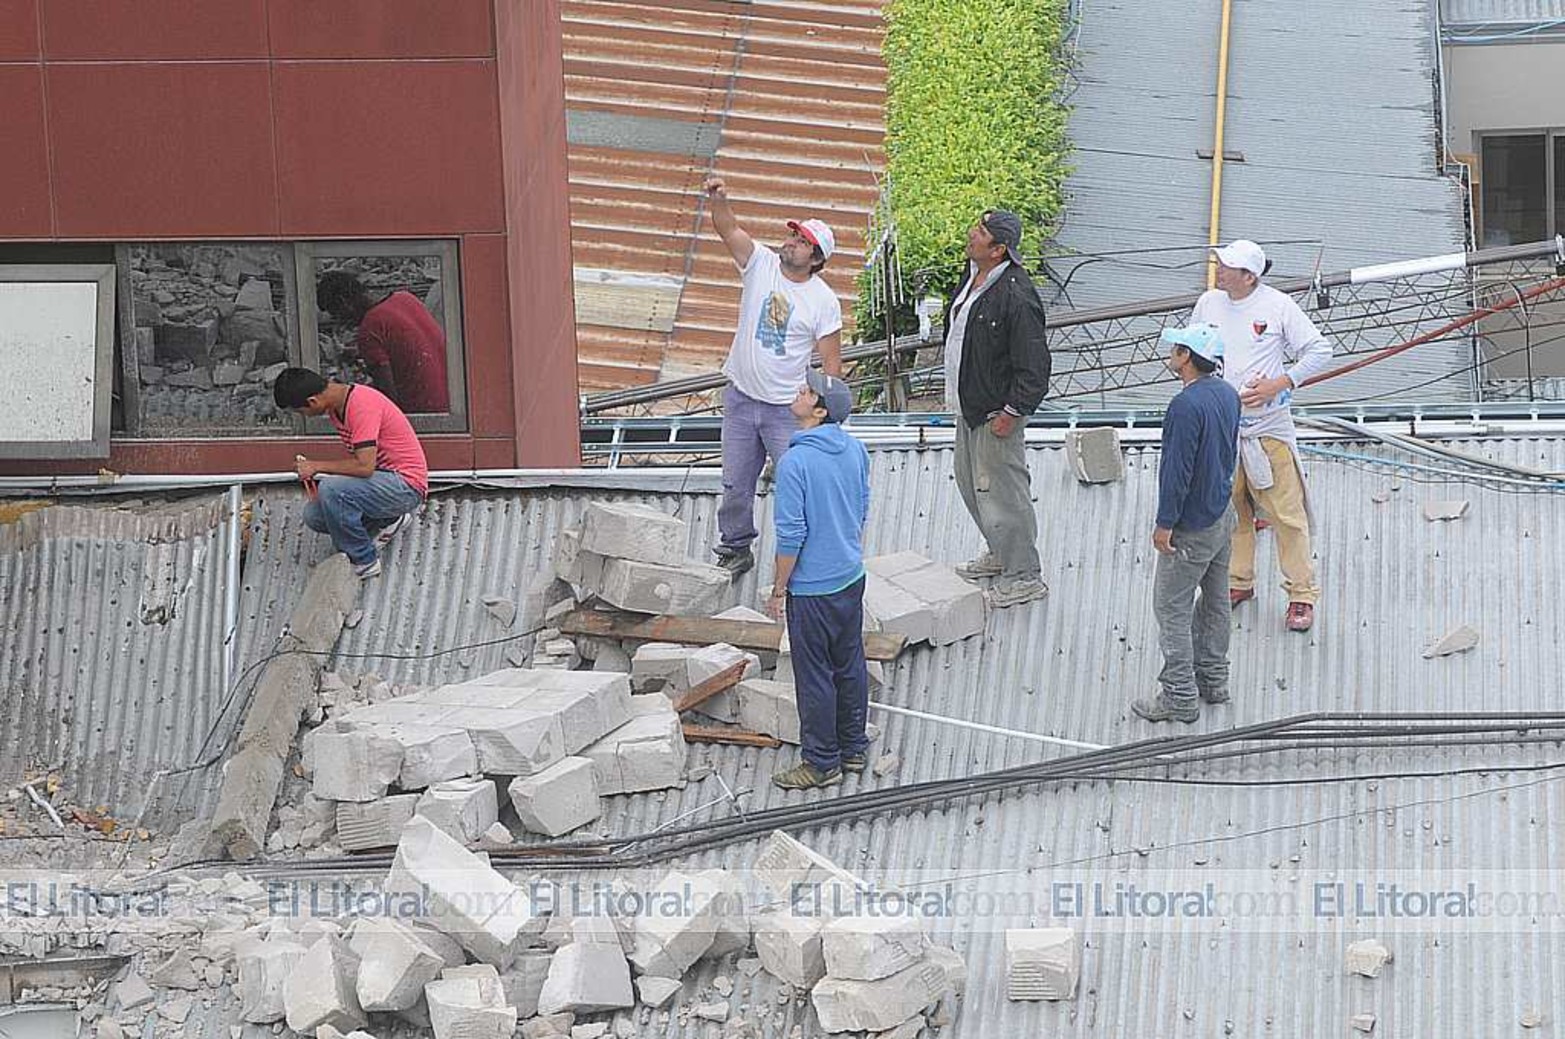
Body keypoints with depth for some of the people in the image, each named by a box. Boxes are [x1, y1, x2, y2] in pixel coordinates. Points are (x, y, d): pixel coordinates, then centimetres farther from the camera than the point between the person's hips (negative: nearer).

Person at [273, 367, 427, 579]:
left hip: (406, 485, -10)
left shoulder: (362, 405, -24)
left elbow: (365, 466, -31)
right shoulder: (337, 406, 6)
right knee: (313, 516, -3)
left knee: (330, 490, -29)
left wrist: (317, 466, -19)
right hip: (383, 479, 10)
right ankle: (389, 521, 11)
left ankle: (364, 562, -12)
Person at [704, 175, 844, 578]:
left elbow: (831, 362, -7)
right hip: (741, 397, 3)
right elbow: (729, 230, -18)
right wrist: (719, 200, -39)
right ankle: (736, 547, 29)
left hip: (788, 408, -3)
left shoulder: (824, 301, -10)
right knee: (736, 482, 12)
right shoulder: (761, 264, -4)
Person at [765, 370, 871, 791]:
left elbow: (791, 534, -21)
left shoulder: (795, 462, -24)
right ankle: (853, 748, 30)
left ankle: (822, 762, 14)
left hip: (812, 588, -7)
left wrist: (779, 589, -9)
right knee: (850, 664, 19)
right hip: (851, 578, 7)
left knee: (814, 675, 5)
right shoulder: (855, 450, -2)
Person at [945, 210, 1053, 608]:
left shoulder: (1016, 297, -27)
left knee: (1001, 490, -1)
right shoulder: (974, 274, 2)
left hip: (997, 411, -10)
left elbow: (1033, 366, -24)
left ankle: (1024, 576, 11)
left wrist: (1012, 411, -20)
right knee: (970, 480, 23)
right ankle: (999, 553, 42)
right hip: (969, 404, 10)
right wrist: (955, 391, 20)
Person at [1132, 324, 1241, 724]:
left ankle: (1181, 696, 2)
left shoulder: (1187, 406, -26)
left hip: (1192, 526, -9)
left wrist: (1165, 524, -17)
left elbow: (1177, 470, -24)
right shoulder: (1228, 394, 2)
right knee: (1215, 600, 19)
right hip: (1223, 512, 9)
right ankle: (1214, 679, 30)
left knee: (1171, 607, 0)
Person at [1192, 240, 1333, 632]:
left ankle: (1302, 593, 5)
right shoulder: (1209, 303, 4)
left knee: (1286, 512, -3)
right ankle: (1238, 582, 30)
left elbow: (1319, 352, -3)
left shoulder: (1278, 305, -8)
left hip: (1268, 426, -4)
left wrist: (1278, 385, -13)